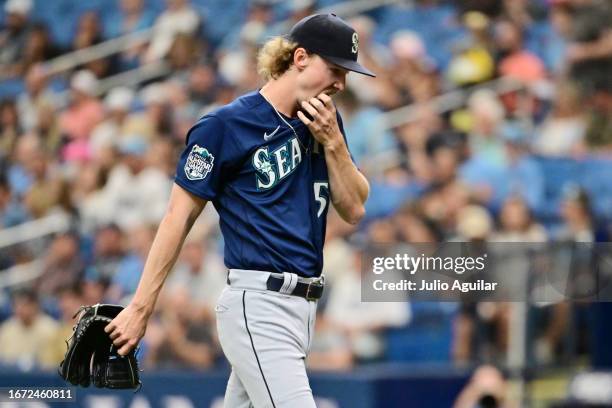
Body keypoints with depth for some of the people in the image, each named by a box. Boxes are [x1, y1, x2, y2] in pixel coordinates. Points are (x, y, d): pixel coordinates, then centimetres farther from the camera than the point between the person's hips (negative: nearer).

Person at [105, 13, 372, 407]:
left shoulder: (325, 121, 11)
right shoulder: (228, 124, -9)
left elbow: (354, 210, 11)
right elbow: (179, 216, -6)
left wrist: (333, 141, -5)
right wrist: (141, 308, -7)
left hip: (304, 303, 7)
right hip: (257, 305, -7)